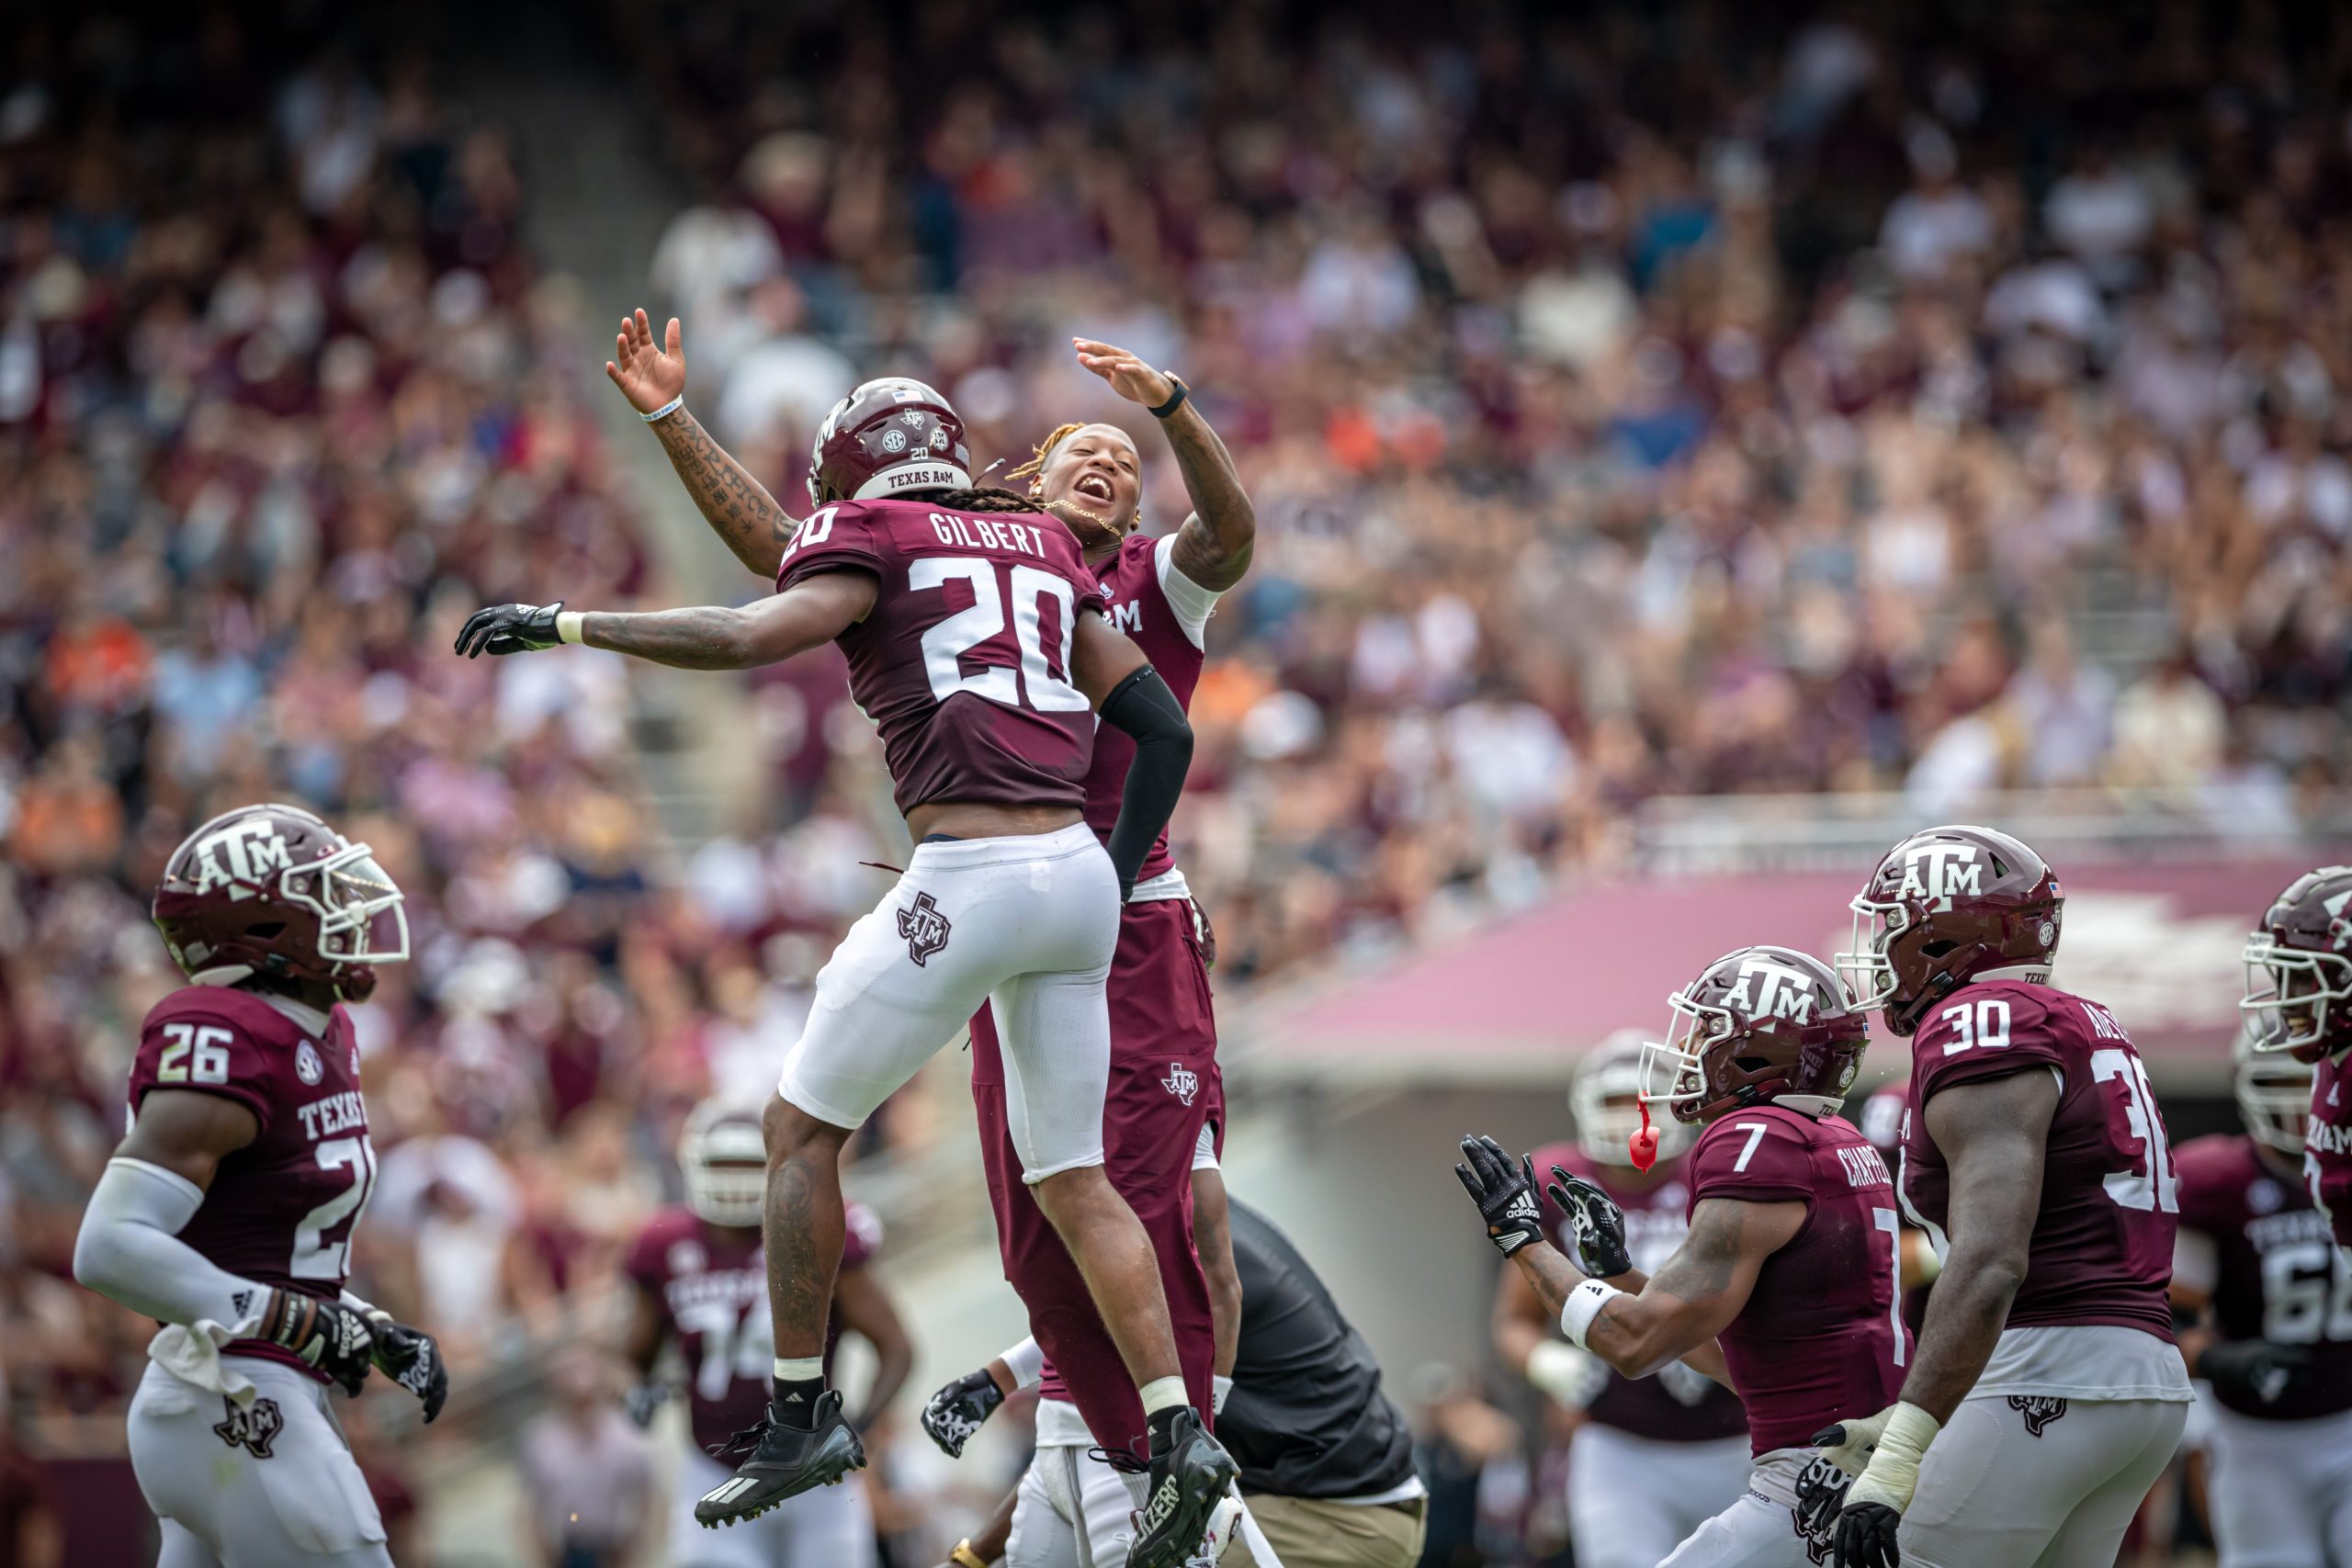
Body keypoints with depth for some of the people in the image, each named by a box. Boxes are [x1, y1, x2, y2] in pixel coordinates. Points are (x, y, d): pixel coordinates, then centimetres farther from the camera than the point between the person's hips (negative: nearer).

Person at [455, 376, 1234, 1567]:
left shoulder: (872, 539, 3)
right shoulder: (1040, 551, 22)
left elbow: (752, 638, -14)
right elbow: (1163, 728, 18)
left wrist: (564, 626, -7)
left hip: (970, 878, -6)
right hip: (1081, 882, 6)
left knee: (801, 1124, 9)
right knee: (1073, 1176, 13)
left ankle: (802, 1411, 10)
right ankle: (1178, 1433, 2)